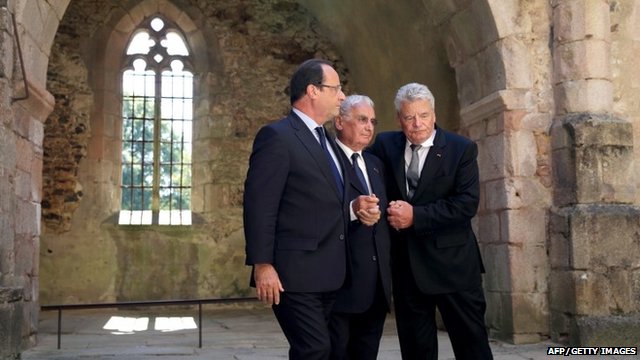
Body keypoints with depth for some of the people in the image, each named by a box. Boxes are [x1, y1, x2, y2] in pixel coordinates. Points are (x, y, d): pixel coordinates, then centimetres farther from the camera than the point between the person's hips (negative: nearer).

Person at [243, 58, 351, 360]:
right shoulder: (277, 136, -9)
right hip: (295, 274, -8)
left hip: (328, 275, 9)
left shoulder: (327, 141, 18)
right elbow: (258, 205, -15)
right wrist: (262, 265, -19)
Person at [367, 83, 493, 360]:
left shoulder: (462, 149, -5)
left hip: (451, 263, -3)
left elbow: (467, 203, -13)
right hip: (404, 263, 4)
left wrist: (416, 216, -17)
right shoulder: (385, 145, 6)